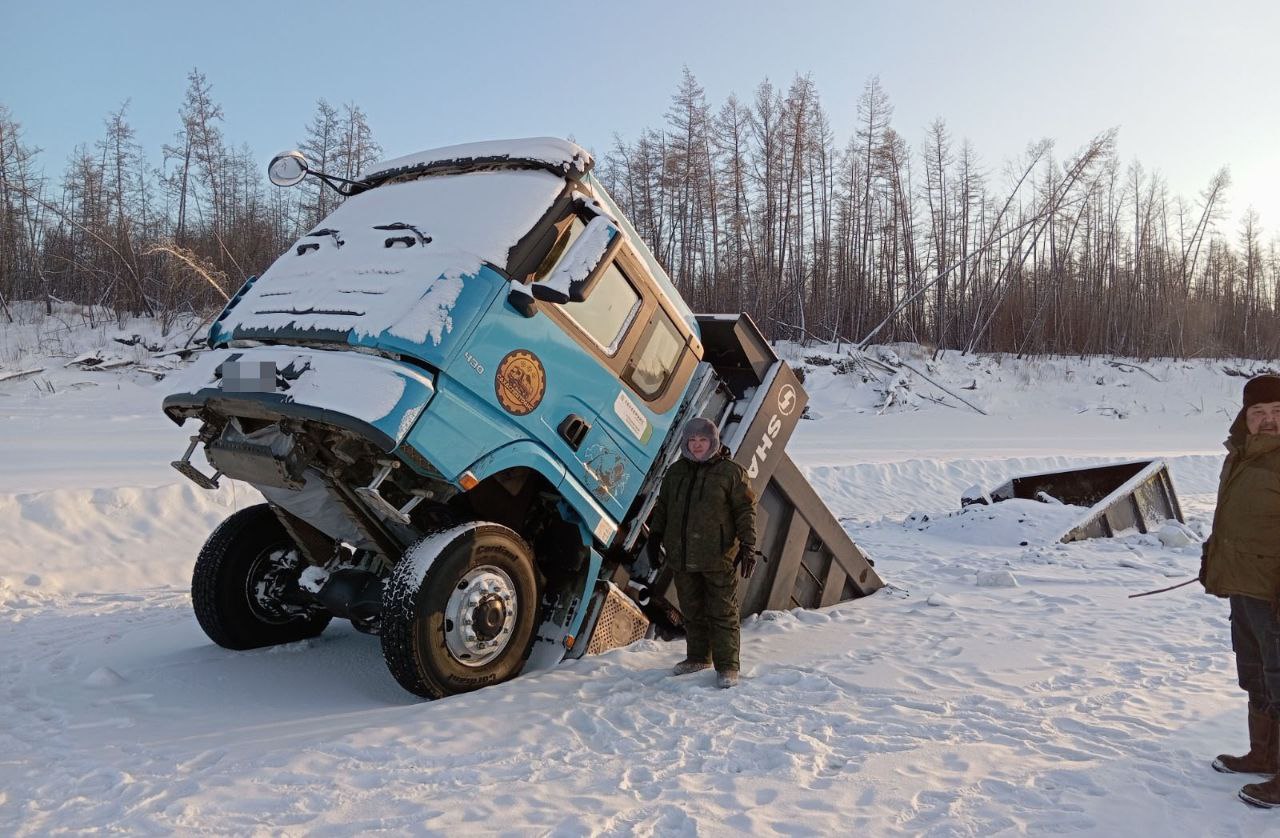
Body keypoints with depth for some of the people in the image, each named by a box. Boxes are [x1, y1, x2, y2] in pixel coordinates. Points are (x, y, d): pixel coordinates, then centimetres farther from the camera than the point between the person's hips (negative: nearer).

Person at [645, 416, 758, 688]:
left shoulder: (731, 472, -3)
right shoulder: (675, 471, 11)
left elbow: (746, 511, -4)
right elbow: (662, 506, 20)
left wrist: (748, 546, -9)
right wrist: (654, 537, 15)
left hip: (719, 557, -5)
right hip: (682, 557, 5)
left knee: (723, 612, 0)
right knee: (692, 610, 15)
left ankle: (727, 666, 9)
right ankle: (698, 657, 29)